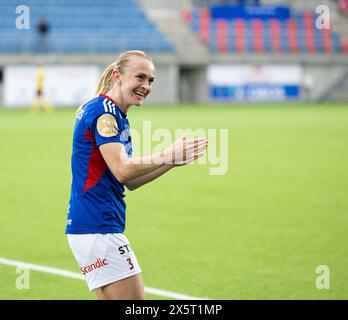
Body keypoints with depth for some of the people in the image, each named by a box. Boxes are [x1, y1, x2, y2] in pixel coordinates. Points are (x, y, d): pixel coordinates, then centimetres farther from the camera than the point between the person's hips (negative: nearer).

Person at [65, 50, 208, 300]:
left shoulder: (117, 116, 19)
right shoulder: (103, 110, -12)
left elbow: (130, 181, 19)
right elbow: (122, 170, -23)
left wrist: (172, 161, 9)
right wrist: (168, 155, -16)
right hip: (96, 229, -10)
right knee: (133, 298, -8)